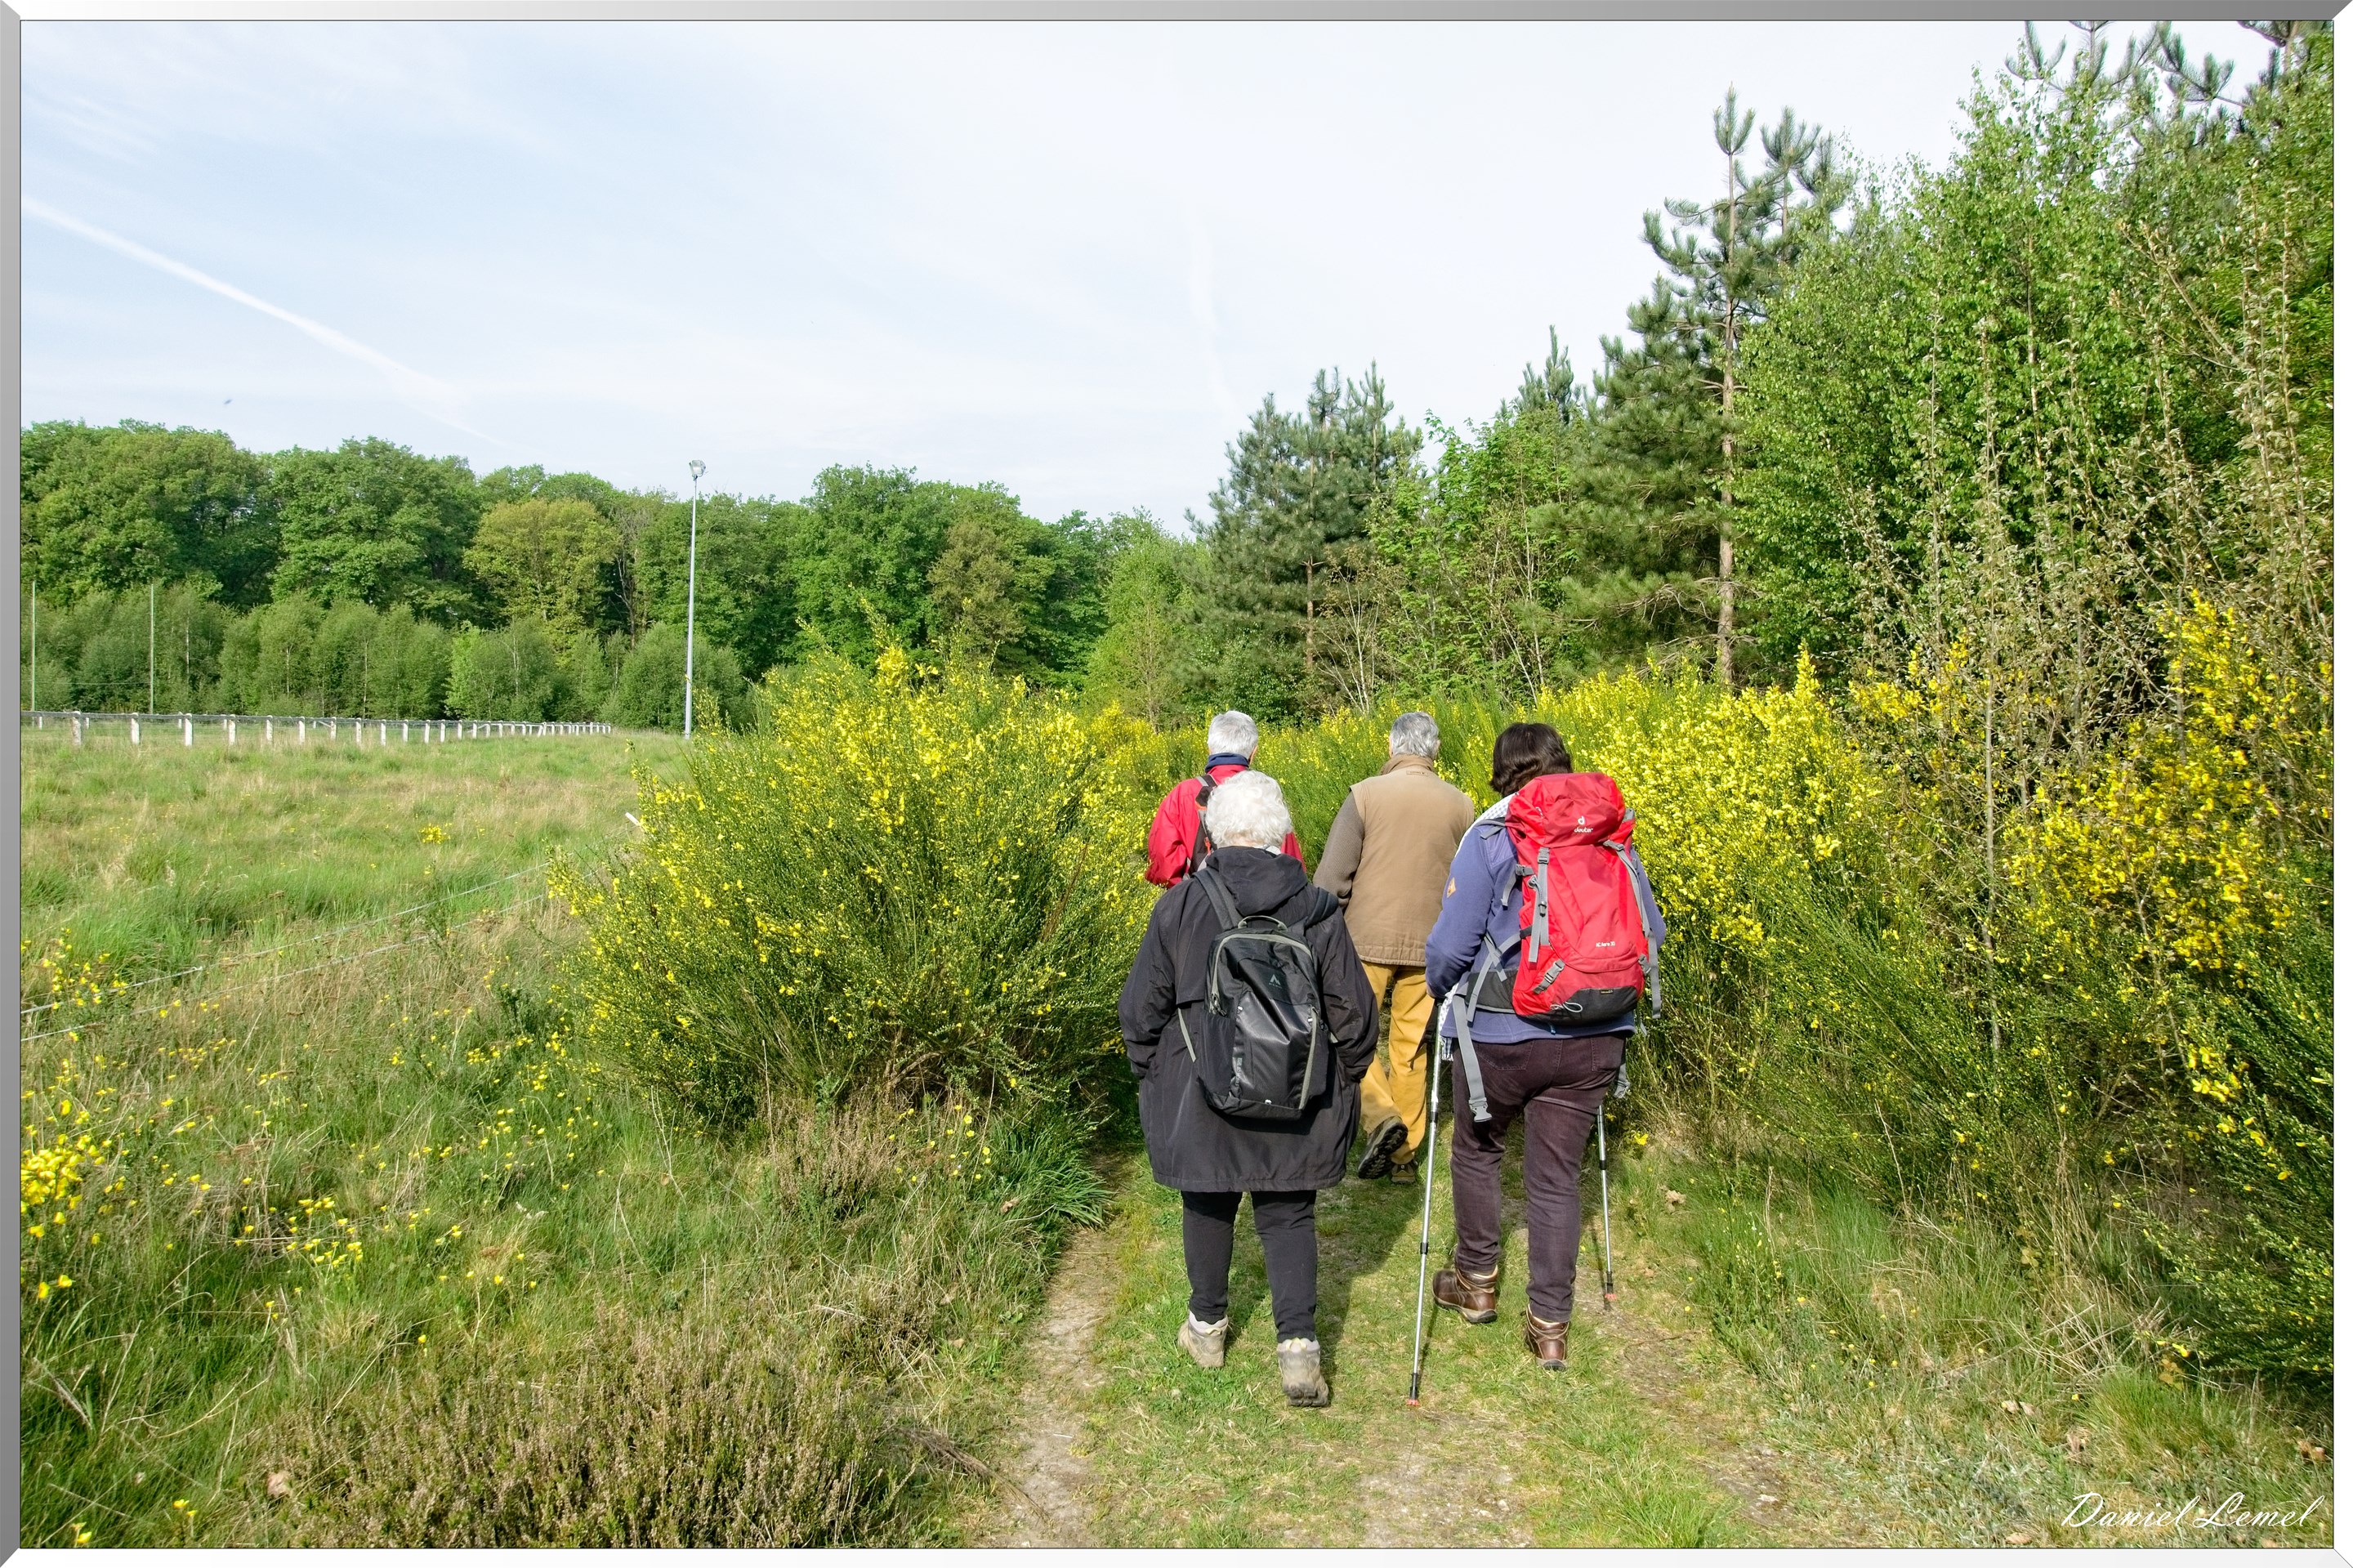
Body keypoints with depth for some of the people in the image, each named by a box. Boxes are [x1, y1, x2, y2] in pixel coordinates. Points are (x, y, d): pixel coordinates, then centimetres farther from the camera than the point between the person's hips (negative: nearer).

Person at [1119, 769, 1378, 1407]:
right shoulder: (1317, 911, -7)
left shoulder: (1180, 907, -10)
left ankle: (1206, 1327, 36)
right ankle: (1298, 1345, 4)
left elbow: (1141, 1009, -3)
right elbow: (1354, 1014, -1)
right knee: (1288, 1216, 14)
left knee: (1208, 1206, 20)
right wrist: (1342, 1084, 15)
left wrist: (1149, 1076, 14)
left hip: (1200, 1097, 0)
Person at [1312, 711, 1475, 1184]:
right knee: (1412, 1047, 12)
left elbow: (1332, 876, -9)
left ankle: (1380, 1115, -10)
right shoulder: (1460, 805, 3)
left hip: (1369, 940, -3)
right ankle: (1404, 1154, 18)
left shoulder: (1366, 795, -8)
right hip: (1430, 944, 4)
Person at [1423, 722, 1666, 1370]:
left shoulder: (1490, 836, -12)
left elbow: (1452, 944, -13)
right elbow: (1650, 933, 8)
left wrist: (1443, 990, 7)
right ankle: (1551, 1327, 18)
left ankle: (1477, 1283, 35)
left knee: (1478, 1150, 21)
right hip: (1596, 1036, 3)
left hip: (1502, 1031, -3)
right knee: (1557, 1175, 13)